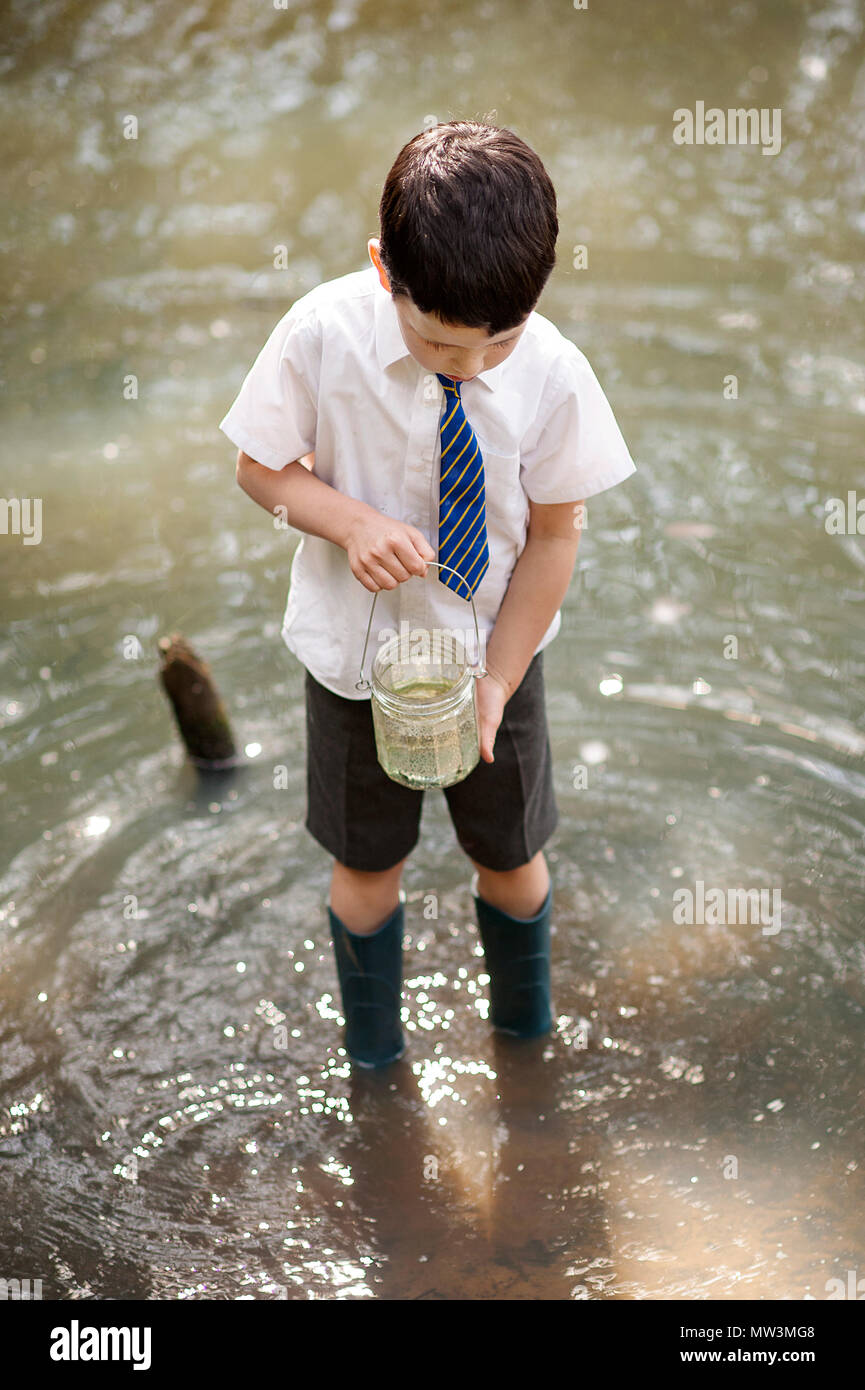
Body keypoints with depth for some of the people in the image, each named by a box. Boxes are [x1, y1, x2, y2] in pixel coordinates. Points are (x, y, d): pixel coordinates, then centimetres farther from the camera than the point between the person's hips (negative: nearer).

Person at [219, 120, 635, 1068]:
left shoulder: (554, 374, -22)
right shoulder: (321, 335, -24)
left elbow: (555, 535, -11)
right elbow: (261, 466, -10)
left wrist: (497, 680, -13)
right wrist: (351, 521, -29)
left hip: (494, 654, 1)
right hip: (356, 651, 0)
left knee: (511, 855, 20)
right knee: (365, 864, 17)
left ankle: (526, 1036, 52)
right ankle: (374, 1060, 45)